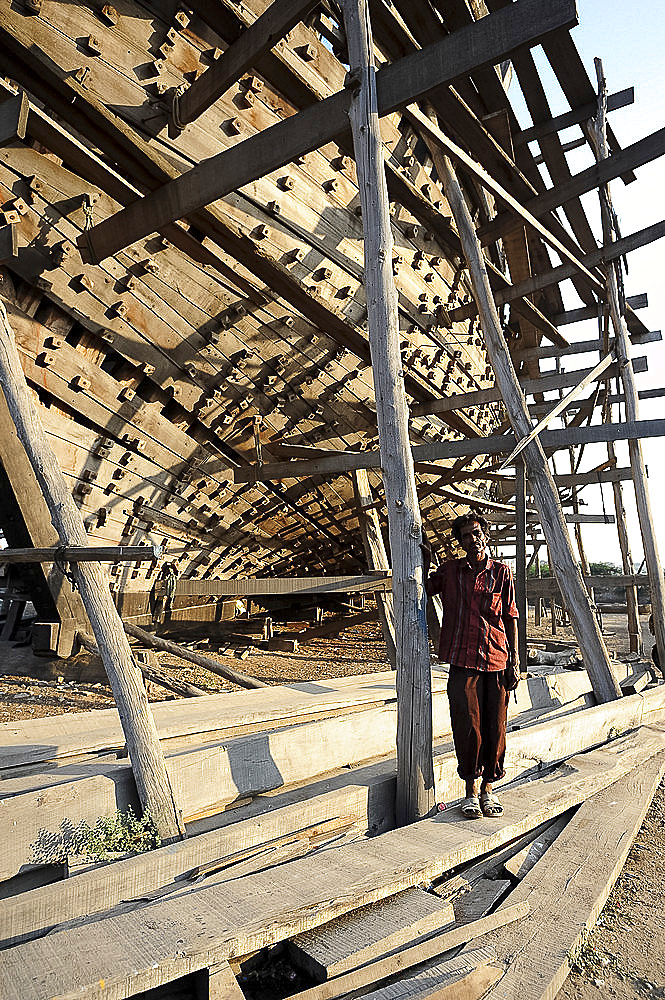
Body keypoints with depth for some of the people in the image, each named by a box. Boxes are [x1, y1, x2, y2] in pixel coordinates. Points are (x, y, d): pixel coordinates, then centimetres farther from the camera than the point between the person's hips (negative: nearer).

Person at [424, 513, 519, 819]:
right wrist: (425, 563, 3)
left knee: (495, 728, 5)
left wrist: (515, 661, 3)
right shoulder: (450, 570, 8)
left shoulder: (501, 572, 6)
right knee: (467, 727, -1)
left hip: (496, 661, 0)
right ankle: (471, 791, 15)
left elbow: (511, 618, 7)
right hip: (462, 661, 0)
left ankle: (488, 789, 23)